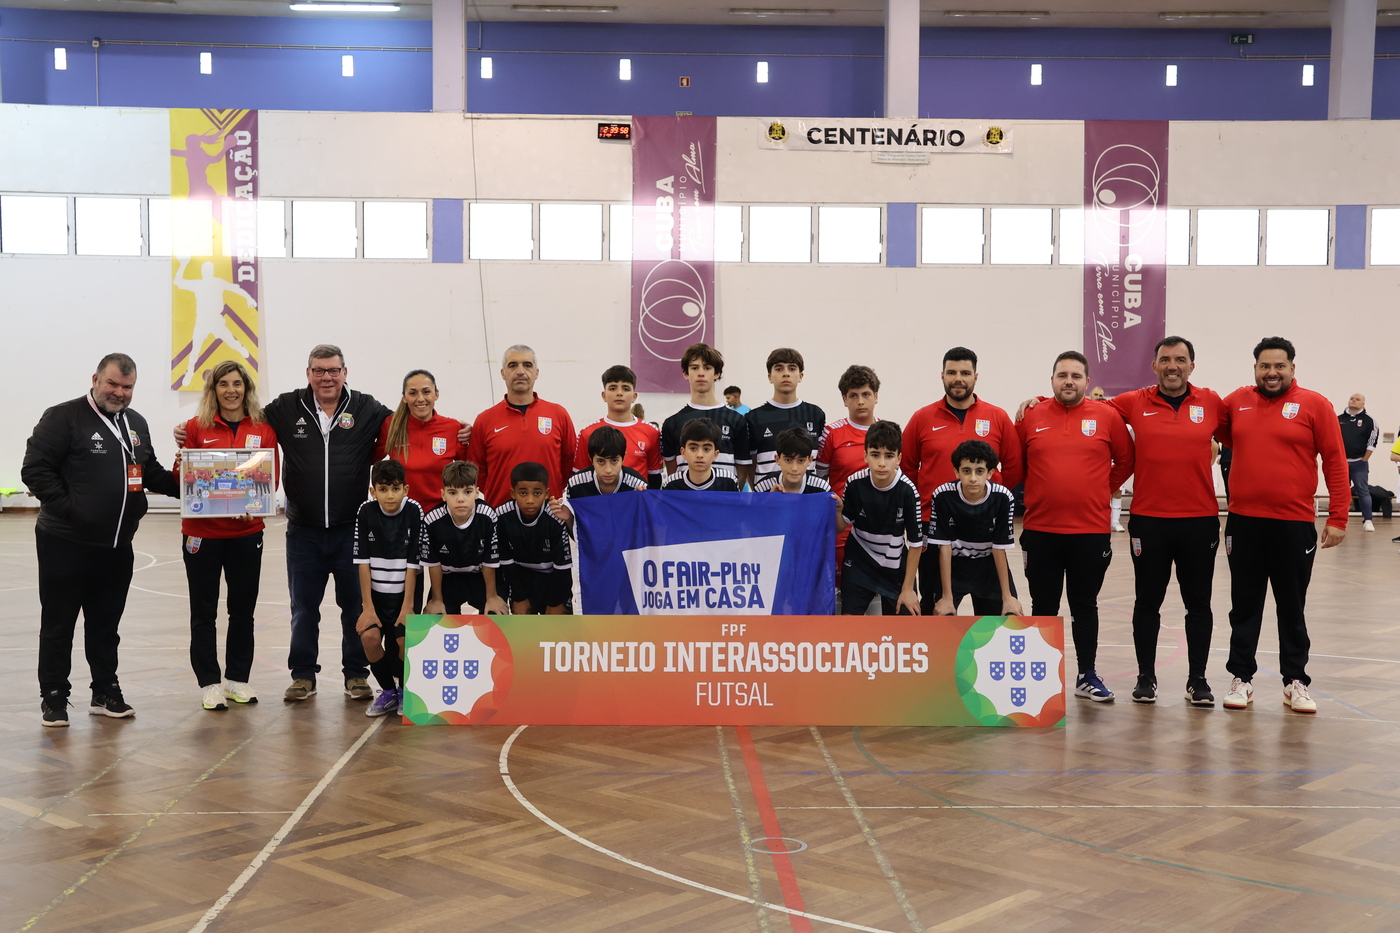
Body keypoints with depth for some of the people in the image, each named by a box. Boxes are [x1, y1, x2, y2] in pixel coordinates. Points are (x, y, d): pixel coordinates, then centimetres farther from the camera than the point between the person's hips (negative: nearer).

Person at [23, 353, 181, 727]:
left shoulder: (136, 423, 14)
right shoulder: (64, 418, -9)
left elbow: (151, 472, 21)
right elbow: (35, 470, -12)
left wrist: (181, 485, 4)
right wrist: (65, 507, -18)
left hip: (117, 545, 6)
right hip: (65, 545, -6)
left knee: (106, 625, 15)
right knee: (58, 624, 4)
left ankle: (106, 692, 24)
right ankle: (54, 697, 13)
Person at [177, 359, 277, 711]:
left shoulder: (264, 429, 2)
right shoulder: (196, 427, -1)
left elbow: (271, 478, 2)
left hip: (247, 532, 1)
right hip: (202, 532, -1)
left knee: (243, 610, 11)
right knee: (204, 611, 5)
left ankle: (238, 679, 24)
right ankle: (209, 682, 15)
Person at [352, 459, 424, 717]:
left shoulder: (414, 513, -12)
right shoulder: (366, 513, -6)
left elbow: (413, 563, -12)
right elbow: (363, 562, -7)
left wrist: (407, 606, -14)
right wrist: (367, 606, -10)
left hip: (404, 592, -2)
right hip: (375, 592, 2)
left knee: (404, 638, -22)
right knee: (369, 637, -20)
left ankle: (405, 689, 8)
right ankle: (388, 691, 6)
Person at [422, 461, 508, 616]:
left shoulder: (488, 516, -29)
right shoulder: (432, 521, -27)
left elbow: (490, 560, -15)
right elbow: (433, 562, -12)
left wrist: (491, 596, -4)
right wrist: (437, 599, -2)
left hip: (480, 576, 0)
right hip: (447, 578, 0)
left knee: (498, 617, -12)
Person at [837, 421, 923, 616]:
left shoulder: (907, 490, -23)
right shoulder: (855, 483, -17)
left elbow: (915, 543, -13)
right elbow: (841, 527, -2)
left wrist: (908, 588, -8)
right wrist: (836, 510, -25)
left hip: (896, 568, -1)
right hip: (859, 563, 1)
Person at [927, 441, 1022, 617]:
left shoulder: (1002, 498, -23)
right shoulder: (943, 496, -24)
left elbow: (999, 549, -14)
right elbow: (944, 548, -19)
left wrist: (1007, 596, -12)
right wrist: (947, 597, -18)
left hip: (989, 565, 1)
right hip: (953, 564, -1)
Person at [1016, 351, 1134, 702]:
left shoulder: (1107, 416, 1)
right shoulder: (1031, 417, 1)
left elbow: (1126, 460, 9)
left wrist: (1103, 489, 5)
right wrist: (1039, 492, 7)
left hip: (1091, 531, 0)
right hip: (1040, 530, 0)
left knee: (1085, 606, 11)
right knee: (1043, 607, 9)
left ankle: (1087, 676, 21)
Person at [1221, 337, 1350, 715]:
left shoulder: (1314, 405, -3)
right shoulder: (1237, 401, 5)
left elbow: (1336, 462, -4)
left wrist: (1338, 517, -8)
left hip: (1294, 524, -2)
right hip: (1244, 522, 2)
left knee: (1292, 607, 8)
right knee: (1245, 605, 10)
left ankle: (1296, 682, 19)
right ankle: (1241, 678, 19)